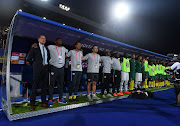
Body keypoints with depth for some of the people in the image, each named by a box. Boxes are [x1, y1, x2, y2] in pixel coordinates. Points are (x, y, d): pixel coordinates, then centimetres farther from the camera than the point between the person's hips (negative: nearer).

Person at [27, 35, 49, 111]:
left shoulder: (47, 48, 16)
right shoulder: (35, 47, 2)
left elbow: (48, 58, 25)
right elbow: (29, 58, -2)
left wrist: (47, 64, 11)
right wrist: (34, 65, 4)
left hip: (45, 68, 5)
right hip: (38, 68, -5)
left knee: (44, 86, 7)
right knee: (35, 85, -3)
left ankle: (43, 102, 16)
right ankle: (32, 104, 4)